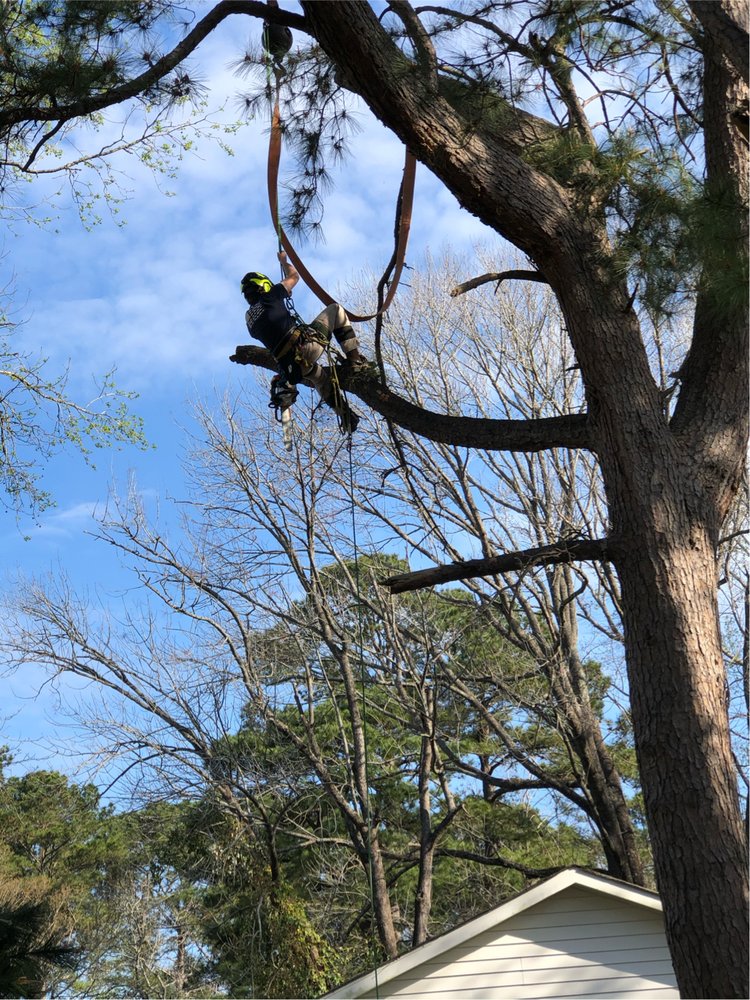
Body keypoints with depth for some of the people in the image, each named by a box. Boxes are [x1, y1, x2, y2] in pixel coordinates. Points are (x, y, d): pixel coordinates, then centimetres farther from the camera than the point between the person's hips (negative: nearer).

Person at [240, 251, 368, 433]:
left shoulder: (250, 319, 18)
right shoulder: (269, 297, 3)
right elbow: (293, 276, 18)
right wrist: (283, 260, 38)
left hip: (291, 366, 6)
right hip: (306, 346, -6)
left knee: (320, 377, 38)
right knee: (335, 309, 13)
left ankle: (347, 417, 33)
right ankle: (356, 359, 5)